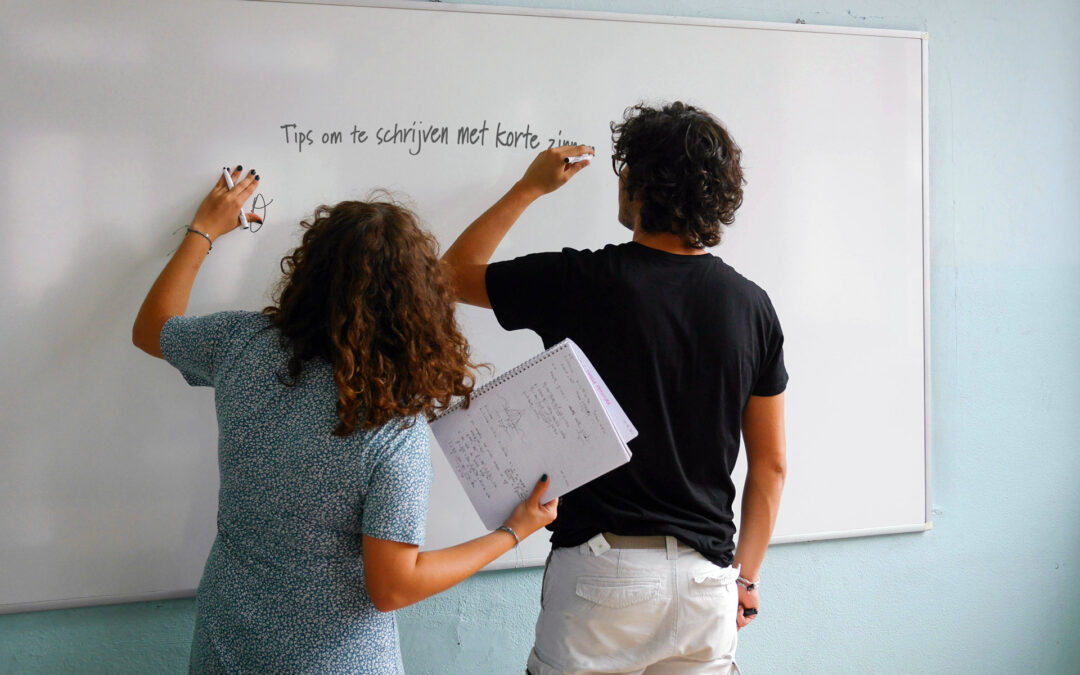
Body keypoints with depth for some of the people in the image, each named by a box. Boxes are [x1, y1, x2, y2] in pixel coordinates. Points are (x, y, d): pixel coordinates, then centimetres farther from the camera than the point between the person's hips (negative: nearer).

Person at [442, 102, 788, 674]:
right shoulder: (751, 305, 0)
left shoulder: (577, 282, -11)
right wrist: (745, 575, 16)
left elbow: (452, 273, 8)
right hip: (706, 573, 4)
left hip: (601, 564, -3)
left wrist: (530, 187, 17)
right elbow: (769, 465, 6)